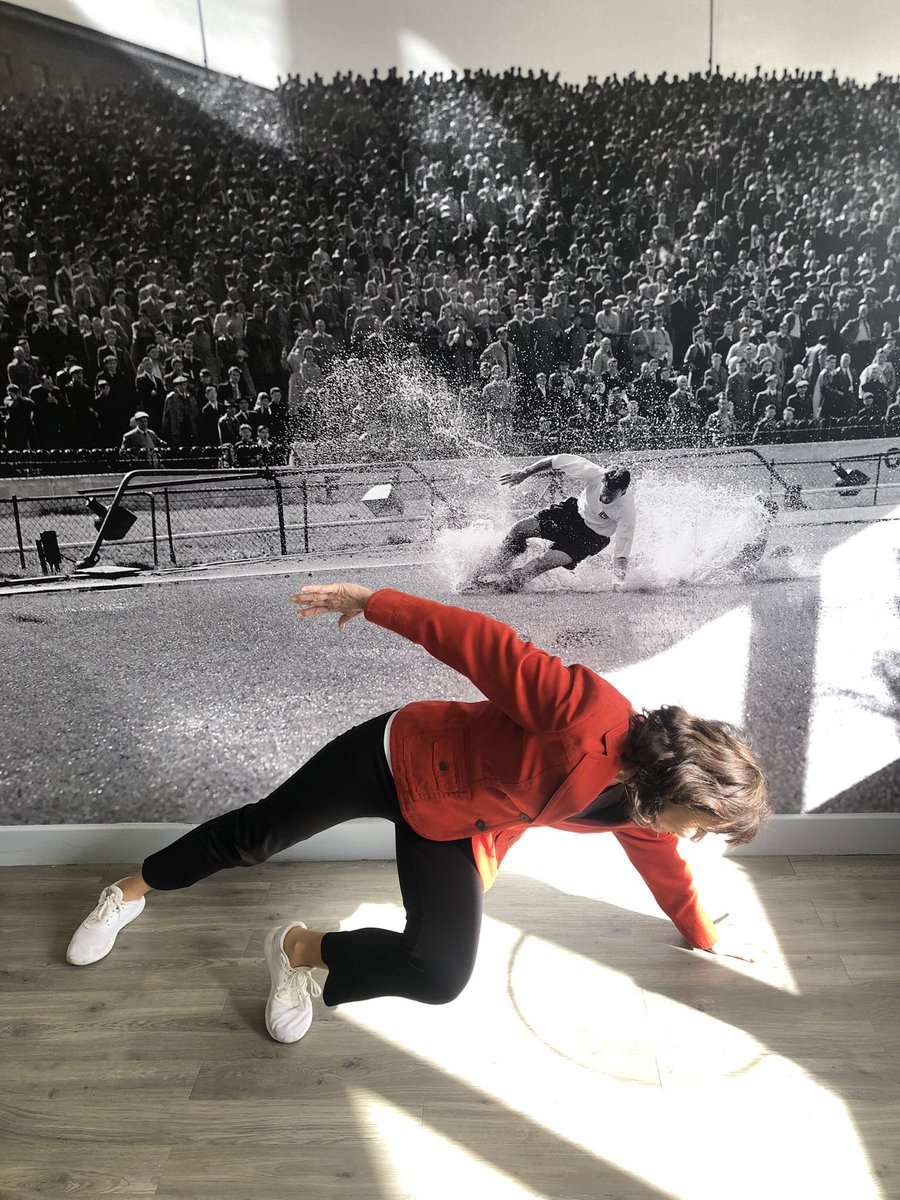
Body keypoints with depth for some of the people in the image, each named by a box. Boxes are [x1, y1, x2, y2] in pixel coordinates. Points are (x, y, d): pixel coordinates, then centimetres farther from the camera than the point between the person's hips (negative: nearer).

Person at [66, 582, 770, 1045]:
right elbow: (486, 646, -31)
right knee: (257, 834, 11)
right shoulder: (593, 713, -33)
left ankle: (303, 950, 10)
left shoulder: (643, 805, -9)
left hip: (455, 831, 5)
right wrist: (374, 602, -29)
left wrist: (703, 933, 25)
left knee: (441, 976, -15)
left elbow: (664, 865, 12)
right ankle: (132, 892, 40)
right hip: (407, 756, -5)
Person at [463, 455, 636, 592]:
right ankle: (491, 569, 8)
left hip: (594, 536, -4)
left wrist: (620, 580, -45)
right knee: (521, 528, -9)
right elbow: (558, 460, -15)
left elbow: (622, 552, -30)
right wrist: (524, 473, -10)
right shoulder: (596, 474, -28)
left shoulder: (627, 510, -33)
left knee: (545, 562, -22)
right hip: (576, 510, 4)